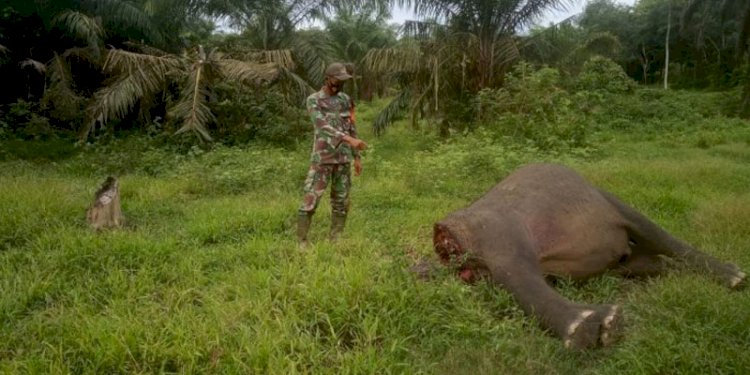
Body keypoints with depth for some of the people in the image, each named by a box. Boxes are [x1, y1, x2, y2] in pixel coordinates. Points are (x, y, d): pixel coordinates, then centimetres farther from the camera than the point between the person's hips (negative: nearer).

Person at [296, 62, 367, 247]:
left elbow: (351, 129, 13)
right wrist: (349, 140, -34)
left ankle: (336, 240, 18)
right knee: (311, 200, -5)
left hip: (343, 158, 5)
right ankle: (302, 241, 6)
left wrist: (357, 157, 9)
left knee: (341, 200, 6)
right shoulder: (313, 100, -9)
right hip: (322, 158, -5)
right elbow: (323, 127, -23)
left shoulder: (345, 100, 10)